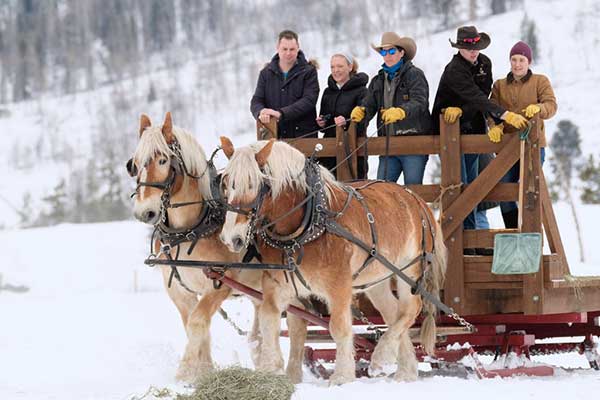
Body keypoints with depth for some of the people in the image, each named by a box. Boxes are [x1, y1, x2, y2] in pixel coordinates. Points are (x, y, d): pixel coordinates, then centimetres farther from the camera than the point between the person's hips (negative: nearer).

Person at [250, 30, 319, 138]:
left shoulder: (308, 71, 3)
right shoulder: (266, 73, 13)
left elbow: (309, 101, -9)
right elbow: (256, 101, 8)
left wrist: (281, 113, -22)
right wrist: (261, 112, -18)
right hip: (274, 136, 2)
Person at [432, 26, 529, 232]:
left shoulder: (484, 64, 3)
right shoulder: (454, 71, -22)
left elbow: (483, 96, -2)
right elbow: (477, 99, -33)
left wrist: (461, 110, -20)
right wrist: (506, 115, -41)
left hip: (472, 130, 7)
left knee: (472, 184, 8)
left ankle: (471, 230, 13)